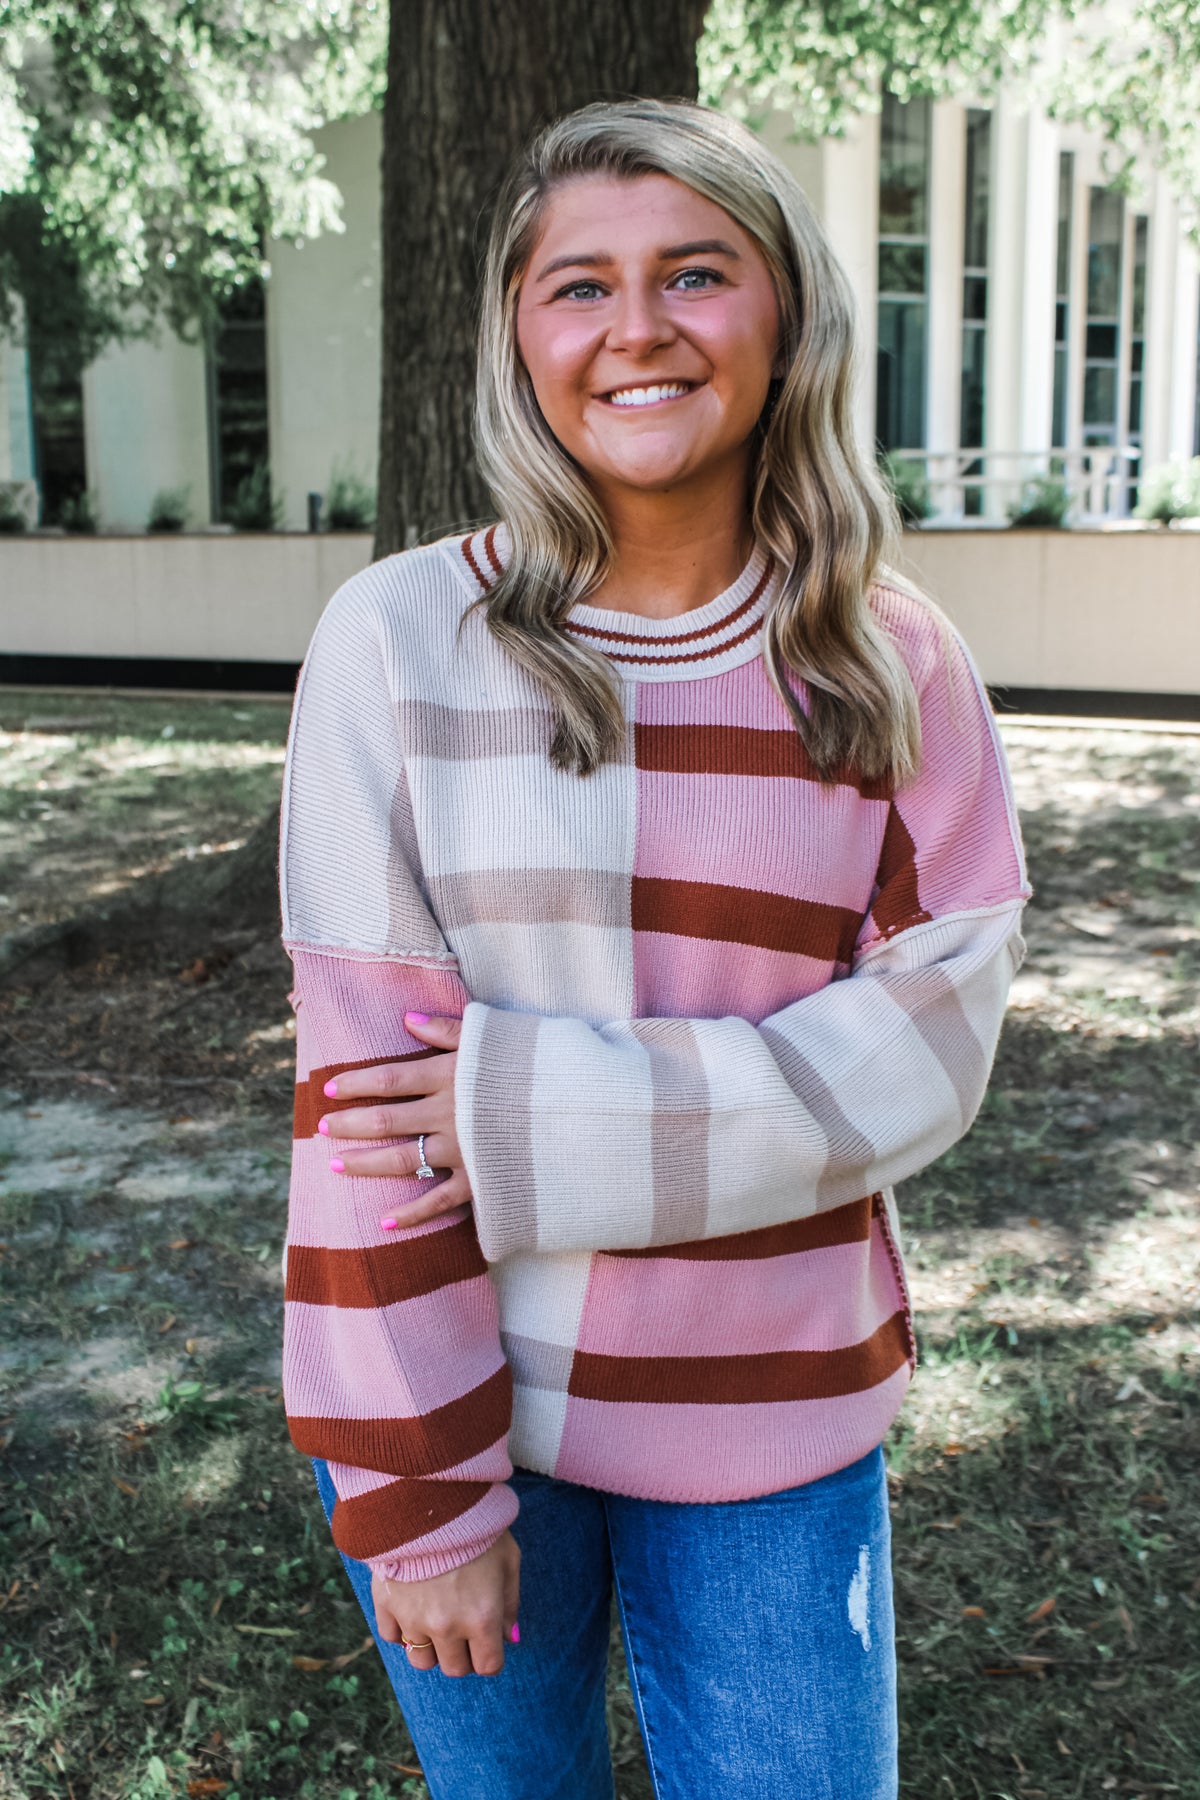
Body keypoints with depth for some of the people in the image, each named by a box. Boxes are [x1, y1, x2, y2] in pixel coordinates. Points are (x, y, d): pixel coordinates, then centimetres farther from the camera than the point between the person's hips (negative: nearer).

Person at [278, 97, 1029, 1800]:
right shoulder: (399, 638, -10)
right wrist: (420, 1493, -11)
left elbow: (929, 1040, -8)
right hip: (453, 1382, -1)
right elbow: (362, 1077, -11)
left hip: (771, 1411, 1)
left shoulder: (895, 666, -3)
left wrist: (544, 1118, -19)